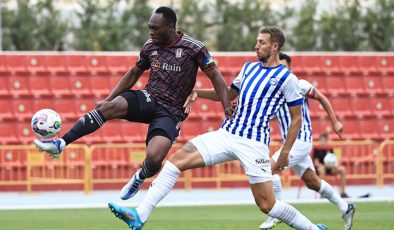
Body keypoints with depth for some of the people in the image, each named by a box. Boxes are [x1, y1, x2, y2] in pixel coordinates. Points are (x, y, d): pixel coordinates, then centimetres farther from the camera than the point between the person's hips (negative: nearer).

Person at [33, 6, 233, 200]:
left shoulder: (194, 49, -8)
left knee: (154, 158, -27)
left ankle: (140, 177, 12)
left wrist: (226, 105, -16)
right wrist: (108, 99, 16)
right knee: (111, 106, -27)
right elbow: (134, 74, 20)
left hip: (170, 112, -4)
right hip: (147, 98, 4)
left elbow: (215, 76, -4)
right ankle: (60, 144, -29)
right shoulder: (150, 47, 6)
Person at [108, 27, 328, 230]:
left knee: (267, 205, -8)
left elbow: (297, 118, 0)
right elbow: (229, 94, 30)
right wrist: (198, 92, 16)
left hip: (253, 143, -6)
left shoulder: (287, 78, -3)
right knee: (177, 159, -9)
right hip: (226, 135, 6)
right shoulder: (250, 67, 16)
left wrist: (285, 153, -4)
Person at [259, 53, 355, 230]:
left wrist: (334, 122, 4)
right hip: (289, 142, 7)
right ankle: (345, 208, 27)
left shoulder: (300, 86, -9)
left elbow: (322, 99, 2)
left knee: (270, 168, -19)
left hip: (301, 140, -7)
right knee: (313, 183, 13)